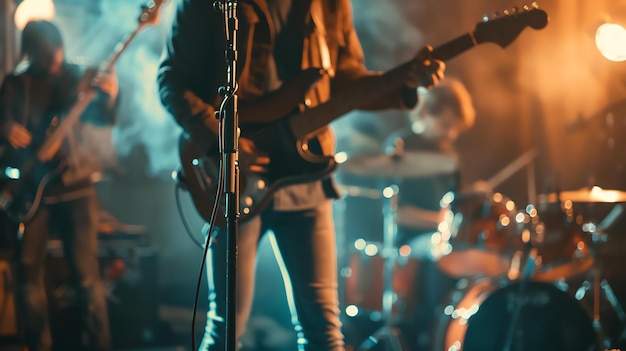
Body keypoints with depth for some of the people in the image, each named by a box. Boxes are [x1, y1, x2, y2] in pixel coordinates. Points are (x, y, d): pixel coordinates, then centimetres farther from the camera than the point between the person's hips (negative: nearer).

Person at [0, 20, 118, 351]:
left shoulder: (75, 75, 2)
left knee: (85, 271, -4)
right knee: (29, 270, 4)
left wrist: (108, 96, -24)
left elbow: (99, 118, -4)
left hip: (74, 185, -2)